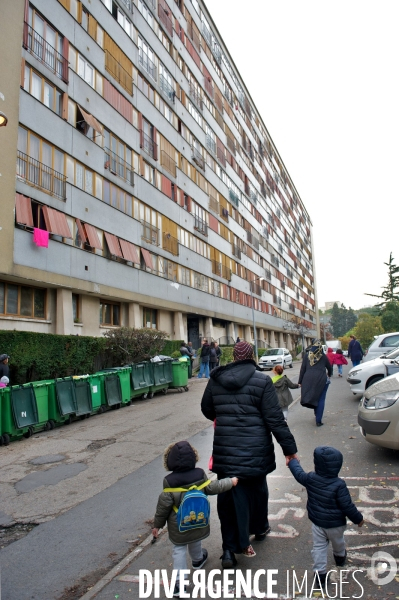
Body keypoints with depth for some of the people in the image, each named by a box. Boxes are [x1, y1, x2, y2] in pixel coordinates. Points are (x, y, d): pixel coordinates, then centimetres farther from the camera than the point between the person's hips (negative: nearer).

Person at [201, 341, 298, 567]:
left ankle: (230, 548, 13)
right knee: (257, 488, 22)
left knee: (229, 495, 11)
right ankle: (260, 528, 45)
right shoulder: (262, 381, -11)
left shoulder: (216, 379, 1)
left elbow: (207, 410, 14)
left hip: (225, 450, 2)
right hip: (255, 449, -1)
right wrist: (290, 447, -5)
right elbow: (275, 419, -12)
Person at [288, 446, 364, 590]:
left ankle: (320, 574, 16)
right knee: (338, 542, 29)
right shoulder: (339, 485, -29)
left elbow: (299, 474, 4)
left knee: (319, 547, 14)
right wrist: (358, 519, -4)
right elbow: (347, 506, -22)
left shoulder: (310, 479, -18)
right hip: (336, 524, 0)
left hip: (317, 523, 0)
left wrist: (293, 462, 23)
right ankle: (340, 557, 55)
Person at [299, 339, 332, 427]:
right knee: (321, 400, 4)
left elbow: (302, 369, 6)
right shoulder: (323, 356, 10)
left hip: (308, 378, 1)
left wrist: (300, 382, 10)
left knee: (310, 397, 15)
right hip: (321, 379, 0)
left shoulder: (307, 355, 9)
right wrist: (329, 375, 43)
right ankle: (318, 421, 3)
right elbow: (329, 368, 22)